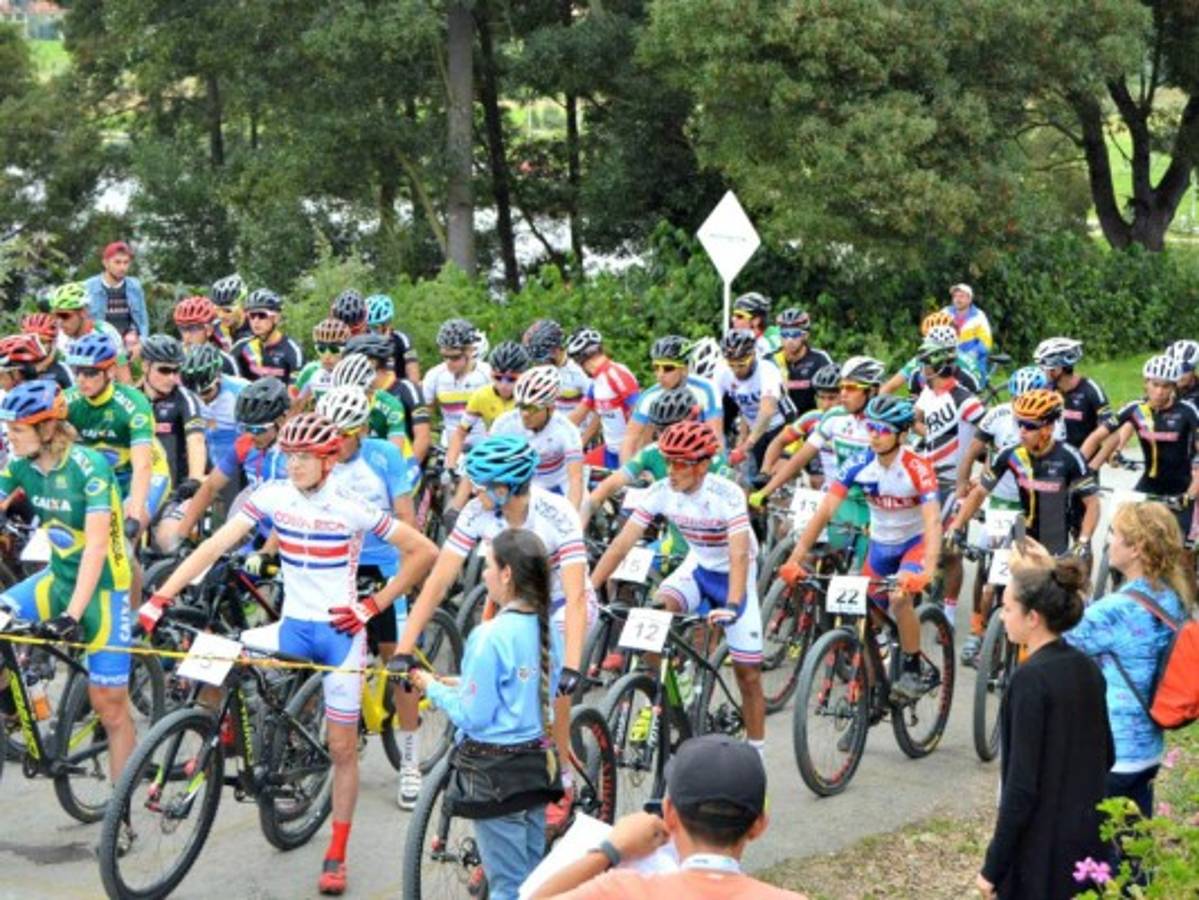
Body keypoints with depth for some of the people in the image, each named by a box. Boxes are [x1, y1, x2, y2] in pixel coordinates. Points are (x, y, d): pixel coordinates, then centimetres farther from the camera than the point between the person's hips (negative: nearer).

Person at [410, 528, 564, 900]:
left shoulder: (491, 637, -21)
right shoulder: (546, 629, 1)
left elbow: (472, 716, -18)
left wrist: (433, 689, -2)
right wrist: (464, 685, 13)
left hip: (496, 772, -7)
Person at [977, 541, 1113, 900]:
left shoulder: (1031, 679, -19)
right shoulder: (1087, 669, 4)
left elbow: (1021, 786, -20)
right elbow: (1106, 756, 14)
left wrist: (993, 868, -15)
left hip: (1042, 853, -8)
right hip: (1089, 843, 8)